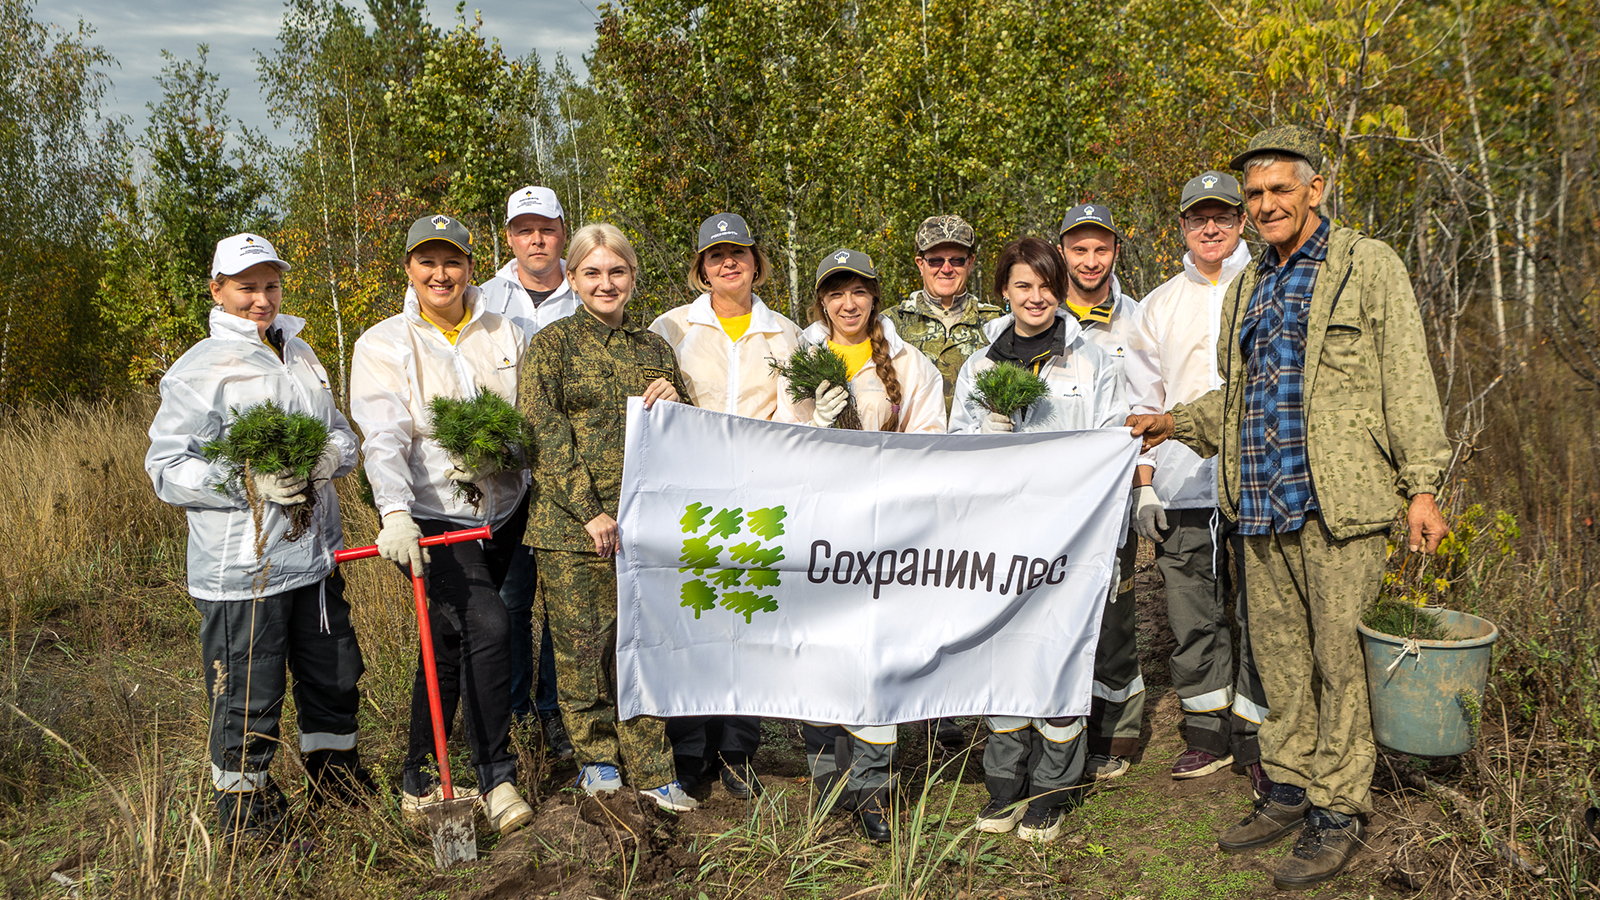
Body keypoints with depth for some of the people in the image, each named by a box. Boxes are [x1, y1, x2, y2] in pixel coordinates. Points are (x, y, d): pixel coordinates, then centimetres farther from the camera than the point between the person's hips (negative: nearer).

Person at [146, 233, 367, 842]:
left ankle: (337, 779, 40)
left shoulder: (300, 354, 12)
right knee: (248, 699, 3)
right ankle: (244, 809, 23)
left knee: (335, 678, 19)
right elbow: (166, 467, -10)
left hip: (314, 557, 7)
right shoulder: (198, 369, -8)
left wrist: (332, 455, -8)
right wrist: (247, 483, -24)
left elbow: (342, 431, 16)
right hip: (241, 570, -6)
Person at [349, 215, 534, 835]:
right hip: (429, 514, -4)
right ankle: (496, 778, -9)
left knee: (450, 643, 12)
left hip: (500, 510, 4)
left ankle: (418, 782, 26)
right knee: (486, 625, -21)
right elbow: (383, 438, -16)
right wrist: (396, 514, -30)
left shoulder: (504, 334, 9)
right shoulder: (383, 344, -3)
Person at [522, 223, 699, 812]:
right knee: (581, 643, 3)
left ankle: (651, 771, 14)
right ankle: (596, 759, 22)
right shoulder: (552, 344, 3)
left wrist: (672, 405, -1)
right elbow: (545, 436, -6)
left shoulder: (654, 348, 16)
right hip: (573, 522, -3)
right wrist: (589, 511, -13)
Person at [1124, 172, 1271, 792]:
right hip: (1181, 485, 3)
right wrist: (1144, 486, 7)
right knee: (1191, 617, 6)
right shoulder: (1160, 305, 15)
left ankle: (1255, 740, 9)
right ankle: (1207, 734, 19)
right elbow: (1143, 400, 15)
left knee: (1259, 614, -3)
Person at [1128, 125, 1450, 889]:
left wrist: (1422, 486, -11)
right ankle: (1290, 790, 26)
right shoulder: (1248, 288, 19)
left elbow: (1407, 382, -5)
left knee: (1340, 655, -1)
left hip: (1337, 504, -6)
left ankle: (1338, 813, 11)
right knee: (1279, 652, 13)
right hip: (1262, 508, 6)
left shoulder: (1369, 267, 0)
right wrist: (1177, 423, 14)